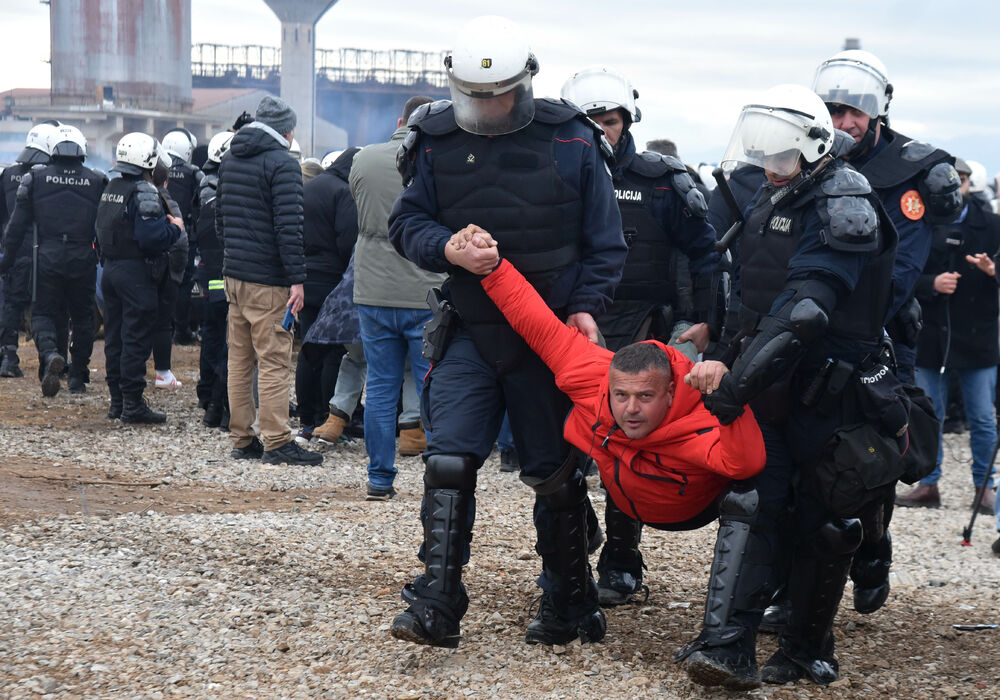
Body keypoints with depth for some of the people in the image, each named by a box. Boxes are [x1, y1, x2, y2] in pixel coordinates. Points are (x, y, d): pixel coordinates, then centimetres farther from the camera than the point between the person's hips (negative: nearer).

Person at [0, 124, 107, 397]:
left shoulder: (36, 177, 0)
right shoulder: (97, 181, 1)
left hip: (49, 258, -1)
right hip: (83, 260, 1)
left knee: (44, 313, 6)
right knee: (82, 316, 13)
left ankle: (50, 354, -25)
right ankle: (78, 378, 17)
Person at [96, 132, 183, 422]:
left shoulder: (111, 189, 11)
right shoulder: (144, 193, -16)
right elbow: (152, 238, -26)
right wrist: (176, 228, -9)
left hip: (111, 269, 9)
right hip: (136, 273, -9)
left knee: (115, 337, 12)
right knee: (137, 339, -5)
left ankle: (117, 401, 17)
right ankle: (133, 404, -5)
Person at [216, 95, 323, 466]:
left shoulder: (229, 161, 15)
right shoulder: (282, 163, -11)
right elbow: (288, 226, -18)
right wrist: (296, 279, -17)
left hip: (233, 272, 8)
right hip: (268, 281, -8)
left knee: (239, 360, 11)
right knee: (274, 362, -6)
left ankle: (242, 439, 15)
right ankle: (276, 443, -7)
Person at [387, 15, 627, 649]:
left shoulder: (572, 142, -3)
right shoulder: (437, 142, 1)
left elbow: (605, 241, 2)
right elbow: (407, 222, 5)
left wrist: (587, 305, -11)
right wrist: (446, 247, -16)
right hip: (469, 331, 1)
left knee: (555, 472, 8)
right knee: (449, 462, -10)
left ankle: (569, 603, 23)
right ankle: (437, 605, -8)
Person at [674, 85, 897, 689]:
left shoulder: (841, 207, -15)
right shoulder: (777, 197, 13)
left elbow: (801, 315, -26)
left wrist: (737, 383, -29)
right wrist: (728, 358, 17)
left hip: (823, 391, -7)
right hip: (771, 383, 7)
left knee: (817, 523, 3)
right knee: (753, 505, -5)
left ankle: (808, 652, 15)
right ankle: (727, 645, -13)